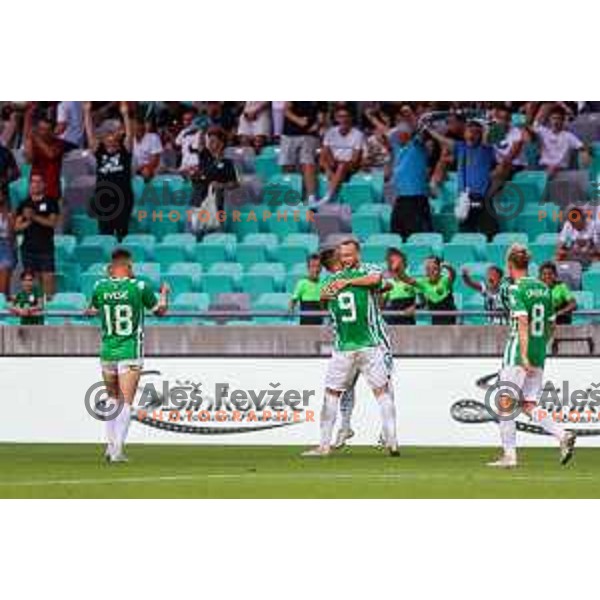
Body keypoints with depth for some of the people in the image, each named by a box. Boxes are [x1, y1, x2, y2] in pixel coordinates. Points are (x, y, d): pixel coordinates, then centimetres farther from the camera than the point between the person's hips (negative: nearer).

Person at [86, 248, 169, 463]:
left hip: (107, 351, 3)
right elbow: (160, 310, 5)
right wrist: (164, 293, 26)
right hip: (131, 352, -3)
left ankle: (111, 444, 15)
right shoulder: (139, 287, -9)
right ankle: (118, 450, -7)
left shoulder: (100, 287, -2)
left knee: (112, 398, 19)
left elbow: (91, 310, 17)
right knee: (125, 402, -1)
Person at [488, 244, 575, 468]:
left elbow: (523, 323, -19)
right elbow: (551, 327, 17)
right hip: (539, 355, 7)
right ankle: (563, 435, -8)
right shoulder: (543, 288, 12)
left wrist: (524, 357, -23)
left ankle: (509, 454, -4)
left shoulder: (517, 289, -10)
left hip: (518, 352, -7)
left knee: (506, 402, 0)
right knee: (529, 405, 10)